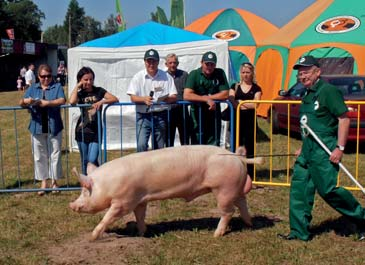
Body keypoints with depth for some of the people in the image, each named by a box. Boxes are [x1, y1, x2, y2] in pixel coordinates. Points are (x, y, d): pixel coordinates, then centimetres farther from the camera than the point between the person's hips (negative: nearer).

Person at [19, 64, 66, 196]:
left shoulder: (57, 87, 3)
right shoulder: (33, 88, 11)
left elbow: (62, 100, -13)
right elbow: (21, 103, 5)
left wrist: (47, 103, -27)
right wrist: (25, 101, -20)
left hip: (54, 127, -2)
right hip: (37, 127, 2)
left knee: (55, 155, 3)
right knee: (39, 156, 6)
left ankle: (54, 181, 16)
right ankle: (43, 182, 16)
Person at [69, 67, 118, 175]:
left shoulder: (99, 91, 3)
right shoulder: (80, 94, 3)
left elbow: (115, 99, -7)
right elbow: (72, 101, -20)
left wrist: (101, 101, -22)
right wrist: (77, 86, -8)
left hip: (96, 131, -2)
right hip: (82, 131, 2)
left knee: (92, 160, -11)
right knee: (85, 161, 10)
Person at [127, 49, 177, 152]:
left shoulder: (166, 76, 4)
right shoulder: (138, 77, 1)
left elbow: (174, 97, 2)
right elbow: (133, 98, -3)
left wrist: (166, 98, -22)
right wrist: (144, 99, -24)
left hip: (160, 115, 2)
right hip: (143, 115, -1)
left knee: (160, 147, 8)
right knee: (141, 145, -14)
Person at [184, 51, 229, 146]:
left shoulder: (220, 73, -1)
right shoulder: (194, 74, -7)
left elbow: (225, 95, -6)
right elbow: (186, 95, -19)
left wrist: (207, 97, -11)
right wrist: (207, 100, -22)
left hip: (214, 112, 2)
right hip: (197, 113, -1)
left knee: (214, 146, 6)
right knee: (197, 145, 4)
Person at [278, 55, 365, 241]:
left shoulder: (328, 91, -11)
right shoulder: (308, 95, 16)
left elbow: (344, 118, -15)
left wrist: (340, 147, -20)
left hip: (324, 149, -9)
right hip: (308, 149, 9)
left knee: (328, 189, -9)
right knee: (299, 187, 6)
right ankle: (299, 231, 13)